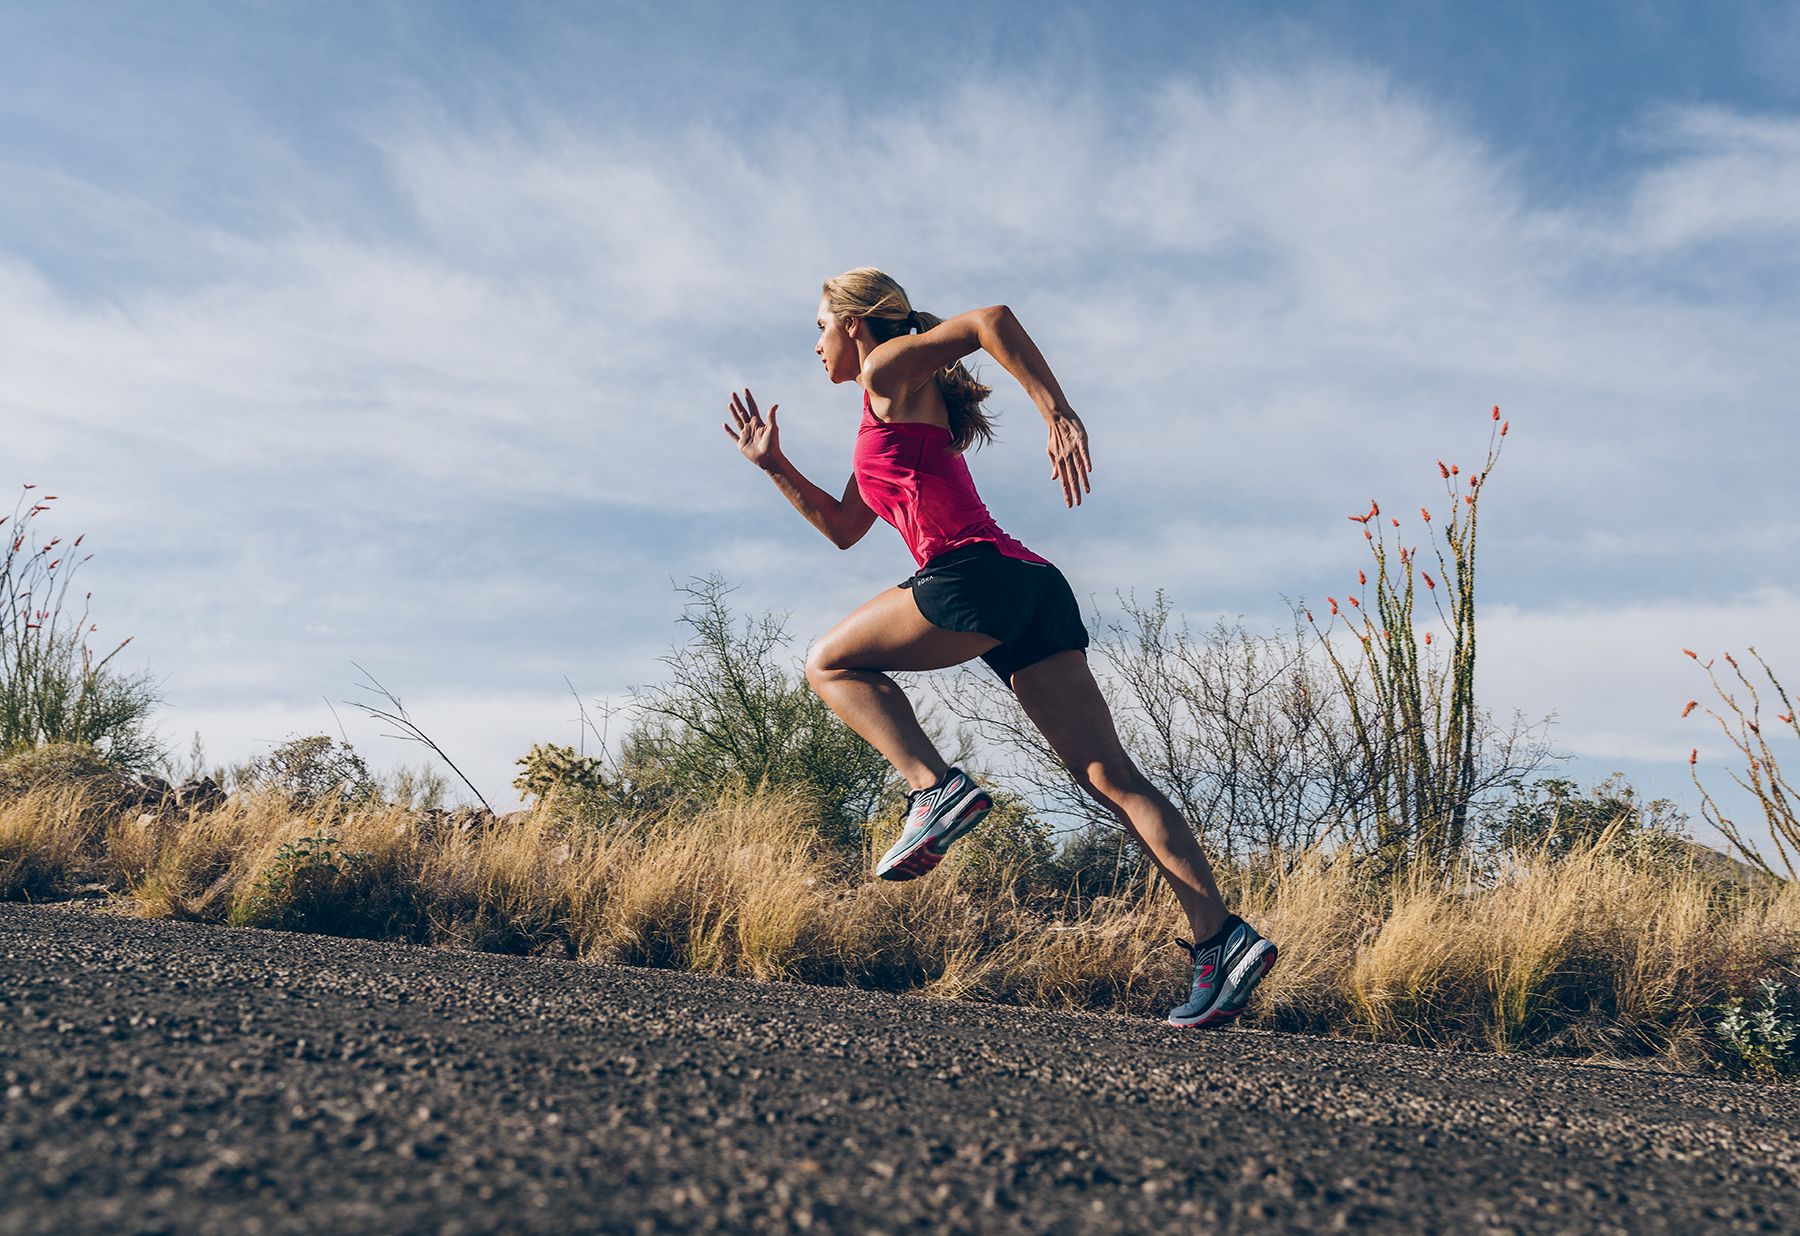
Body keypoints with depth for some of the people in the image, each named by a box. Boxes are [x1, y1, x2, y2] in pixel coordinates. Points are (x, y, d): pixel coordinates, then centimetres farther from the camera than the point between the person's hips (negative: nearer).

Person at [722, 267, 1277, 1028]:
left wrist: (1059, 413, -16)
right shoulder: (892, 421, 33)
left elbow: (993, 319, -9)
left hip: (976, 574, -9)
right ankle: (1220, 938, -8)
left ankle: (935, 790, -10)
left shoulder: (889, 372, 8)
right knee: (1109, 775, -1)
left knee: (830, 663, 10)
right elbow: (843, 529, 39)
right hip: (1034, 590, 9)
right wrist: (774, 466, 37)